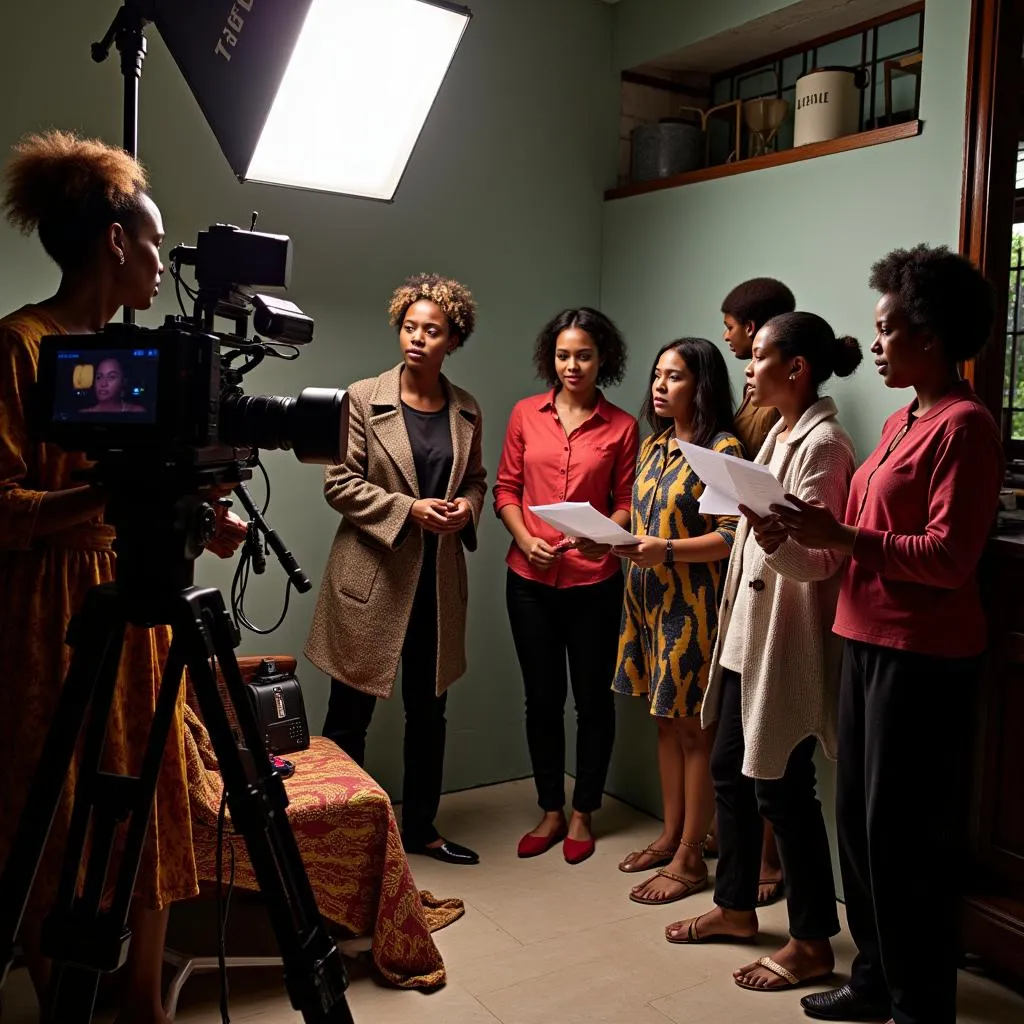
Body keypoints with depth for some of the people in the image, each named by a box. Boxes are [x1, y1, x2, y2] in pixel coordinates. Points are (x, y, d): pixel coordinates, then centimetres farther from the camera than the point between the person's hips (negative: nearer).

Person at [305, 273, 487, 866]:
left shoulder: (468, 411, 6)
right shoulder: (364, 399, -6)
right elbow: (340, 484, -8)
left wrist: (468, 507, -6)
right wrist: (410, 510, -19)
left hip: (439, 578, 4)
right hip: (373, 575, -4)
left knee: (428, 709, 14)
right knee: (350, 710, 5)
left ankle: (421, 827, 30)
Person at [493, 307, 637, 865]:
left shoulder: (621, 426, -1)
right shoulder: (526, 414, 4)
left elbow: (626, 503, 0)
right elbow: (506, 488, 5)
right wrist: (526, 540, -10)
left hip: (593, 582, -1)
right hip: (530, 579, 2)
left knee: (593, 697, 8)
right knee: (541, 697, 11)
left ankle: (582, 813, 26)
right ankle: (551, 811, 27)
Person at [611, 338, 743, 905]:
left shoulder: (723, 449, -11)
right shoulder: (653, 446, 12)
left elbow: (731, 536, -16)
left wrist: (666, 550, -27)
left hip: (695, 604, -7)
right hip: (650, 597, 8)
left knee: (693, 729, 2)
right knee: (666, 722, 15)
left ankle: (689, 859, 12)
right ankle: (671, 835, 29)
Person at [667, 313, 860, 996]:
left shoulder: (824, 444, -16)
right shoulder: (779, 435, 12)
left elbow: (819, 560, -21)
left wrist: (768, 533, -39)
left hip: (789, 640, -9)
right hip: (749, 633, 9)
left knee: (780, 786, 1)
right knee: (730, 771, 17)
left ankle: (813, 942, 18)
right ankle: (736, 906, 34)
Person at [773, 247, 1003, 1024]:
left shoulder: (965, 426, -13)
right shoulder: (902, 422, 14)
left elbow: (948, 558, -19)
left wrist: (840, 536, -21)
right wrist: (815, 535, 2)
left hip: (922, 656, -9)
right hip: (869, 640, 9)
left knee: (906, 835, 1)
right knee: (860, 821, 16)